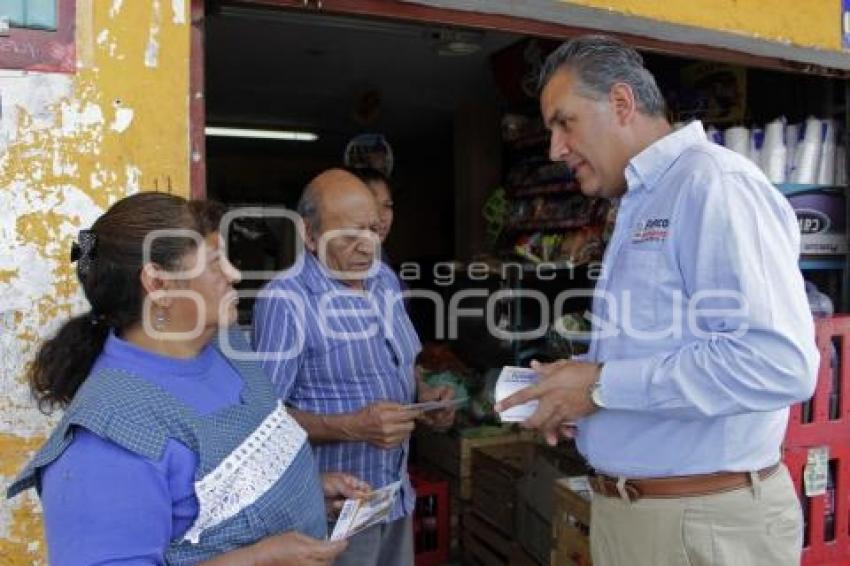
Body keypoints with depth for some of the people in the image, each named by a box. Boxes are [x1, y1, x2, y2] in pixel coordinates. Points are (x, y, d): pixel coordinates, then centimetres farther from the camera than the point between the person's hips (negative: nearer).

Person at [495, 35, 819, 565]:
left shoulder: (713, 182, -17)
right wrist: (580, 388, 2)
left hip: (703, 521, -8)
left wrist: (603, 386, -21)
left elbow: (779, 363, -27)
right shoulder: (640, 208, 13)